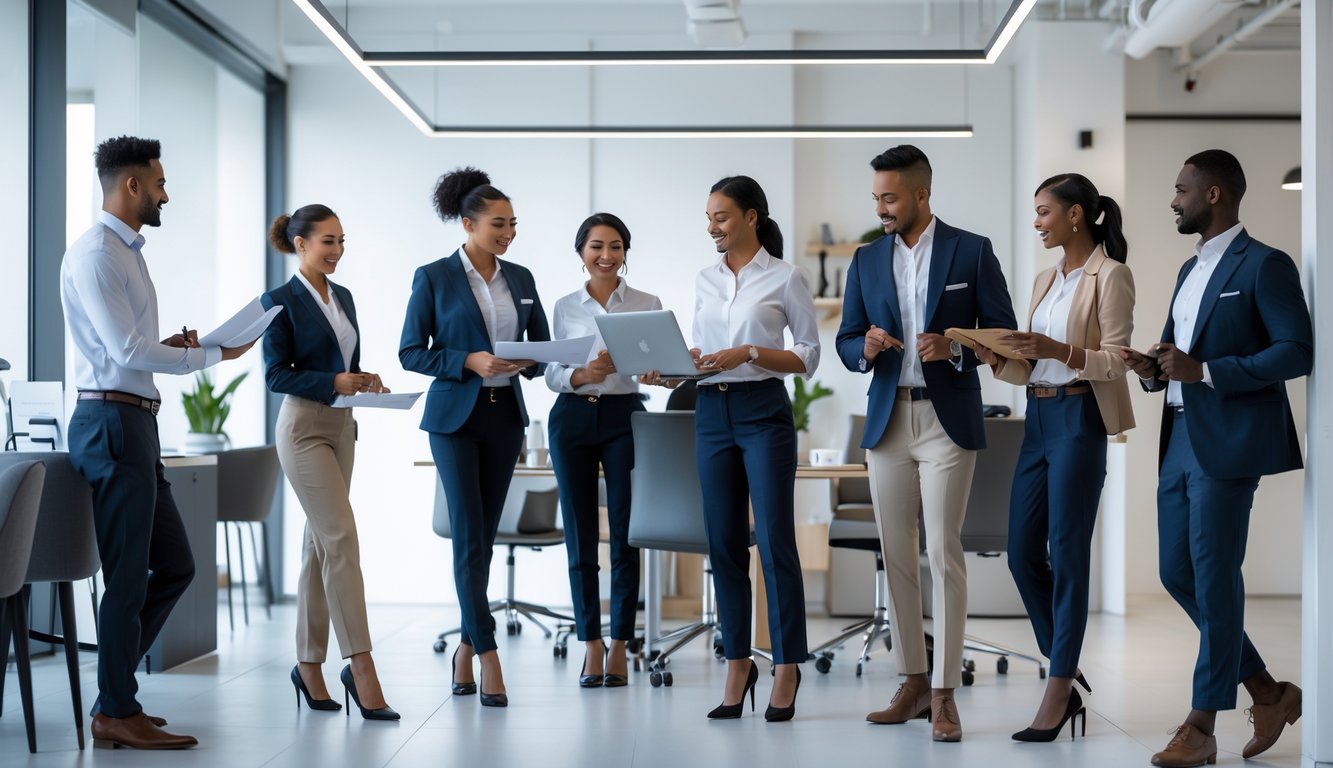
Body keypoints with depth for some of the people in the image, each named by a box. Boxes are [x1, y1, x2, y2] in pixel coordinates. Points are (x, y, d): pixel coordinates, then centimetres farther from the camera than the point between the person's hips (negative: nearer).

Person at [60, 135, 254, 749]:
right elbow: (126, 351, -19)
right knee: (128, 577, -3)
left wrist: (166, 347, 7)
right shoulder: (94, 254, -12)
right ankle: (116, 714, 8)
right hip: (112, 422, -10)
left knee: (174, 566, 14)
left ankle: (114, 690, 23)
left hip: (135, 423, 10)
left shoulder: (125, 251, 18)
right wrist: (211, 355, -12)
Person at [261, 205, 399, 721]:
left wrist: (365, 379, -2)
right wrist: (333, 382, -22)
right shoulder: (281, 301, -7)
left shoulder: (343, 297, 14)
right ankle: (361, 670, -14)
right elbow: (276, 374, -11)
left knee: (321, 543, 9)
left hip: (342, 426, 8)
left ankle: (309, 664, 16)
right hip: (303, 426, -8)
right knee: (342, 540, -14)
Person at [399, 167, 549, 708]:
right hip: (455, 415, -5)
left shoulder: (520, 279, 9)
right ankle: (487, 656, -7)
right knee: (469, 537, -8)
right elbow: (410, 353, -6)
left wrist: (529, 362, -9)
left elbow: (543, 346, 14)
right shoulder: (434, 278, -5)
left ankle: (467, 645, 21)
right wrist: (469, 361, -19)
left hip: (505, 415, 5)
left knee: (484, 537, 9)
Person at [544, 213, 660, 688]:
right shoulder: (565, 308, 9)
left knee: (625, 534, -2)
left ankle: (619, 647, 6)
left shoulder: (648, 305, 4)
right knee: (580, 537, 3)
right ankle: (591, 646, 10)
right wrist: (581, 375, -16)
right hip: (573, 418, 1)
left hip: (624, 417, -1)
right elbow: (552, 373, 5)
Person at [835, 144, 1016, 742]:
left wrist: (954, 348, -17)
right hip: (888, 420, 4)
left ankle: (944, 693, -5)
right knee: (896, 555, 7)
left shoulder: (971, 251, 0)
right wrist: (865, 348, -12)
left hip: (948, 419, -4)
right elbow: (846, 342, 11)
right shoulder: (866, 260, 10)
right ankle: (914, 680, 17)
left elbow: (1003, 331, 0)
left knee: (943, 551, -9)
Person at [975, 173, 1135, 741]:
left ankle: (1058, 693, 0)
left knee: (1067, 553, -5)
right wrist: (993, 359, -3)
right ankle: (1068, 676, 19)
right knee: (1024, 553, 6)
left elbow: (1116, 361, -13)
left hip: (1080, 418, -8)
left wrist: (1058, 350, -26)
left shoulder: (1109, 275, -7)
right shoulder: (1046, 278, 16)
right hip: (1038, 417, 8)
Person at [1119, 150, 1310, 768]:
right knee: (1177, 574, 9)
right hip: (1180, 438, 9)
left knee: (1214, 579, -5)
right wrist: (1155, 369, 2)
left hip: (1228, 442, -9)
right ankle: (1268, 694, 22)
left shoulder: (1263, 265, -7)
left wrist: (1203, 370, -19)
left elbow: (1298, 351, -15)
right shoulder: (1190, 270, 19)